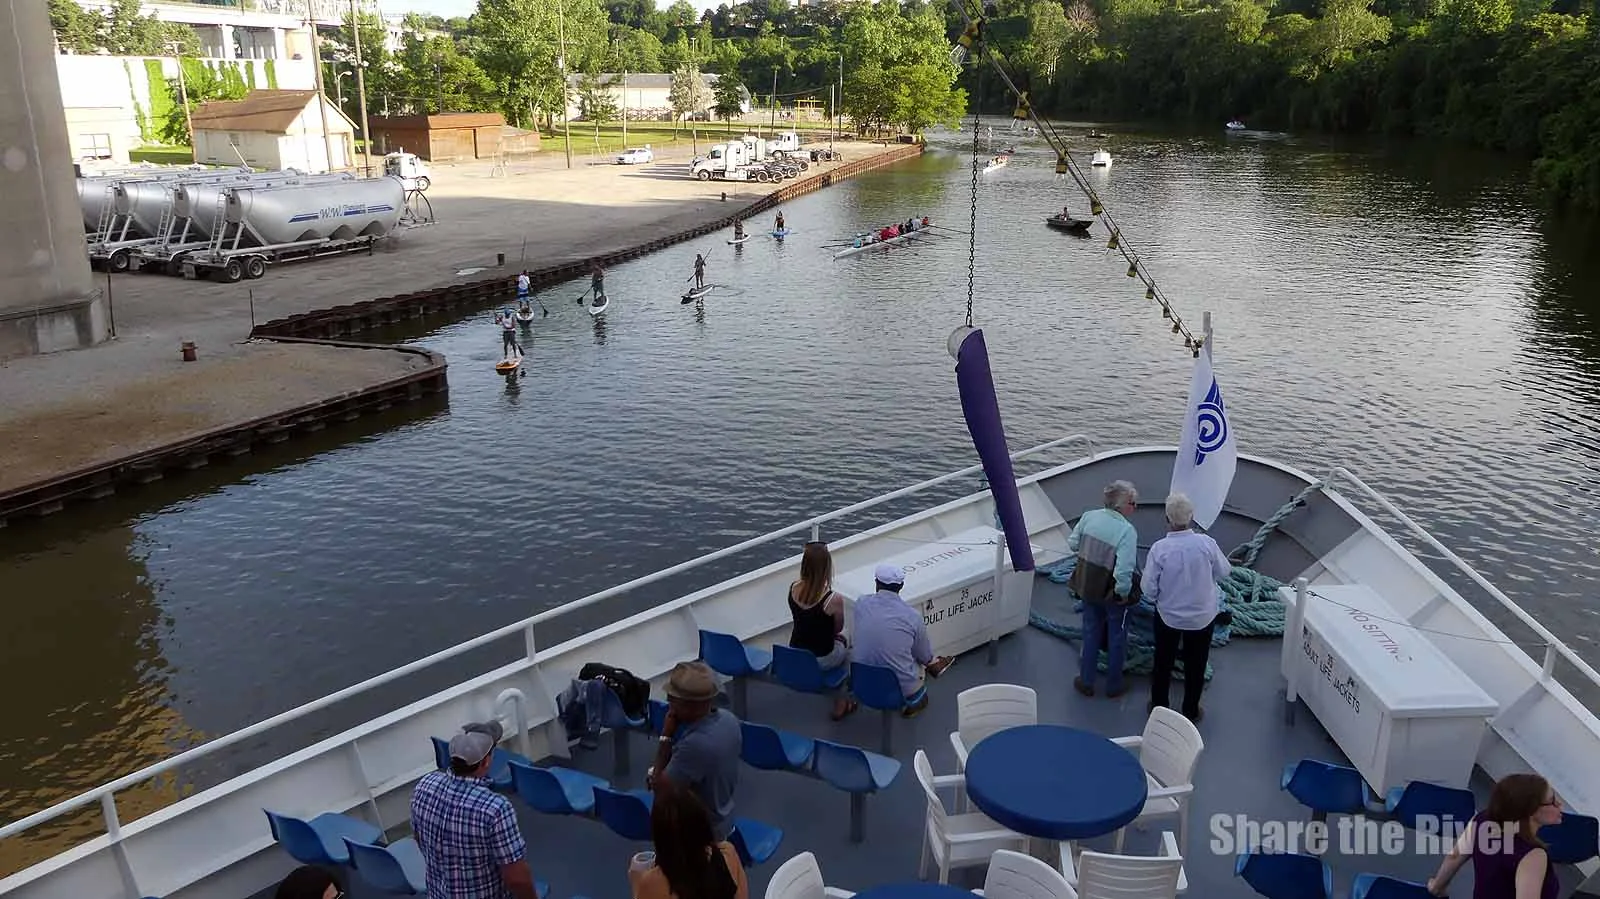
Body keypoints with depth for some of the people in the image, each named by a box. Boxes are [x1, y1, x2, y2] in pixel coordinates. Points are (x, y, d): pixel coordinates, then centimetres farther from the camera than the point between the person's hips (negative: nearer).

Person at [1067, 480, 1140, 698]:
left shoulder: (1089, 517, -8)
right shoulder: (1127, 530, -24)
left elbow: (1072, 544, 3)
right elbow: (1124, 570, -28)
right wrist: (1124, 592, -14)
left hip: (1088, 586, 5)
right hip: (1112, 591, -5)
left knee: (1091, 631, 21)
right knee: (1116, 636, 16)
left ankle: (1086, 681, 32)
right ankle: (1114, 685, 30)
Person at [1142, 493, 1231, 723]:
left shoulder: (1159, 548, -23)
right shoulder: (1206, 543, -20)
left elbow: (1148, 588, -15)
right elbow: (1224, 571, -1)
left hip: (1168, 616, 0)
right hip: (1202, 616, 1)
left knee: (1163, 662, 20)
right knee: (1195, 665, 18)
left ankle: (1159, 707, 35)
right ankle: (1191, 712, 32)